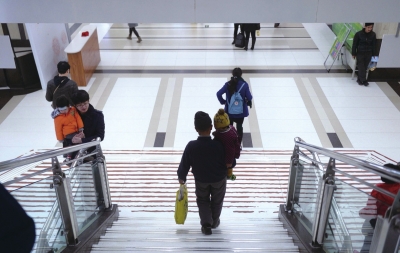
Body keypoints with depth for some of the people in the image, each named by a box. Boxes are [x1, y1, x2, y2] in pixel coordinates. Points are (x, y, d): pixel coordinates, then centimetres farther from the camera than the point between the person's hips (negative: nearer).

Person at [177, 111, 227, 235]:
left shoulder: (191, 146, -28)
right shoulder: (219, 145, -29)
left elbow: (184, 164, -15)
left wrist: (181, 177, 2)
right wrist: (227, 171, 8)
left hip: (201, 180, 0)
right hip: (219, 179, 0)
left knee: (202, 200, 27)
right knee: (217, 201, 26)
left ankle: (206, 223, 19)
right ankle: (214, 222, 45)